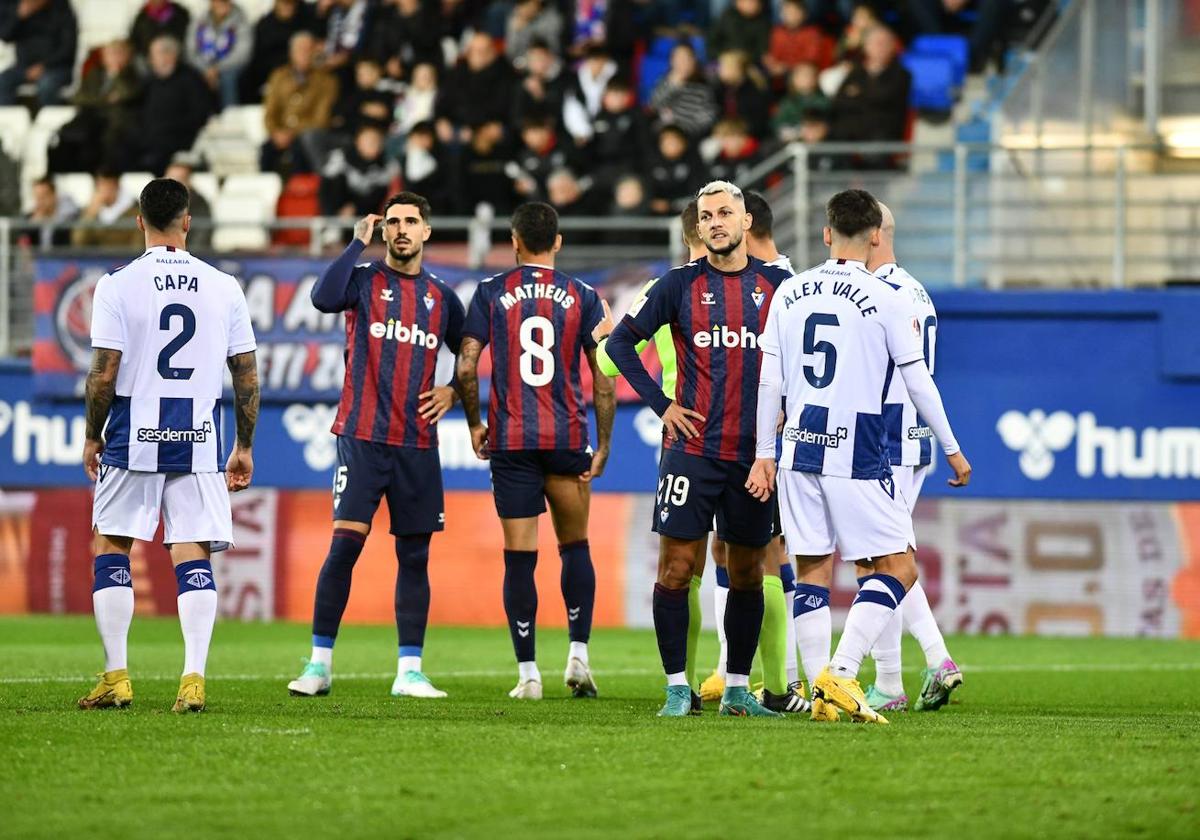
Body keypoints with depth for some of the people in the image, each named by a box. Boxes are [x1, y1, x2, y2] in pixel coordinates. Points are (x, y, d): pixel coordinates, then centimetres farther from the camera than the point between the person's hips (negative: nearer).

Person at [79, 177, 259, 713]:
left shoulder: (118, 286, -6)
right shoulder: (224, 287, 2)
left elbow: (103, 375, -8)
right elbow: (247, 375, 5)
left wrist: (92, 437, 6)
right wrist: (245, 447, 15)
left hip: (134, 438, -2)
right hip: (199, 441, 2)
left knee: (110, 546, 11)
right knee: (192, 556, 3)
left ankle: (116, 677, 8)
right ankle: (194, 678, -7)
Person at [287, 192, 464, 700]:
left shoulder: (441, 297, 13)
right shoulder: (364, 281, 3)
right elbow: (324, 297, -20)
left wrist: (452, 392, 6)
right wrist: (359, 243, -13)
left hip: (418, 444, 3)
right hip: (363, 437, -3)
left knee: (414, 555, 3)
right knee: (345, 544, -10)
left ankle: (409, 671, 7)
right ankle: (319, 665, -5)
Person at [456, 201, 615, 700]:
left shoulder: (491, 293, 2)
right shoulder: (581, 297, 4)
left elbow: (466, 368, -2)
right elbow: (603, 379, 2)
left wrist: (475, 425, 11)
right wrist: (603, 446, 6)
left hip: (511, 439, -1)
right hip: (568, 436, 1)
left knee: (519, 557, 1)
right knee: (575, 547, 16)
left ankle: (527, 673, 0)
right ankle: (578, 654, 6)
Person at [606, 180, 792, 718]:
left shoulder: (777, 285, 5)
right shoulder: (681, 285, 1)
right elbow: (621, 342, 6)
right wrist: (660, 404, 0)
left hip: (755, 452, 2)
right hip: (692, 447, -2)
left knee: (747, 573, 6)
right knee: (676, 567, -5)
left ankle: (737, 689, 14)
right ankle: (677, 687, 1)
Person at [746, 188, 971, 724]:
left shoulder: (789, 293, 7)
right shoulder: (887, 299, -6)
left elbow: (769, 381, 8)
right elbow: (919, 383, -3)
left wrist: (763, 455, 15)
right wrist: (952, 451, 8)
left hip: (799, 451, 5)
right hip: (857, 457, -5)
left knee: (811, 569, 10)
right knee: (897, 568, 1)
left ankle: (821, 694, 6)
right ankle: (840, 674, -15)